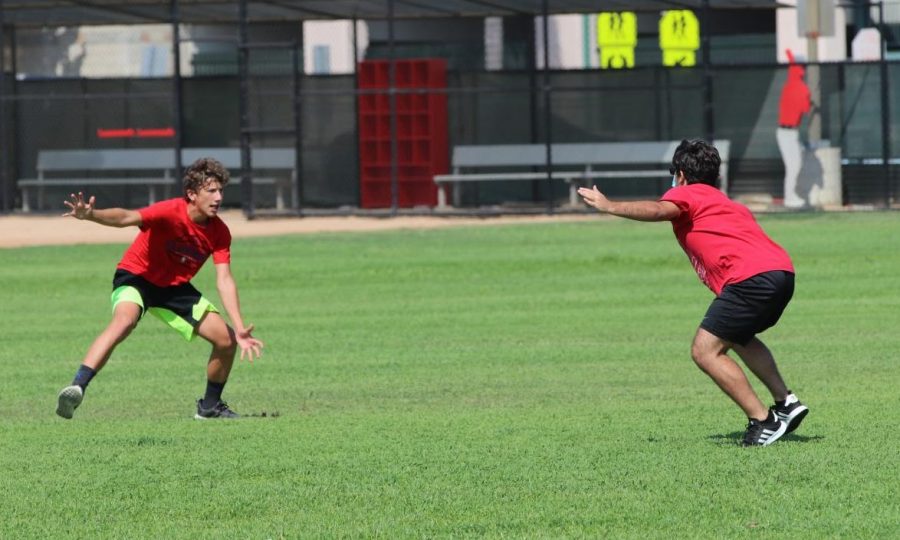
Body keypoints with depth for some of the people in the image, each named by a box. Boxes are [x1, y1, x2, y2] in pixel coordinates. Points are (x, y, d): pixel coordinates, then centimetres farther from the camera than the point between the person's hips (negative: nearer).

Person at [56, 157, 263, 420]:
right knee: (125, 320, -38)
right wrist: (91, 215, -63)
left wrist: (240, 329, -22)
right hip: (136, 276, -6)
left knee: (227, 340, -1)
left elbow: (224, 280, -13)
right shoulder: (171, 212, -28)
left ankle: (210, 406, 23)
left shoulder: (219, 232, -11)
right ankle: (77, 389, -46)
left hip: (176, 287, 6)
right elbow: (127, 217, -43)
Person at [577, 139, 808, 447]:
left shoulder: (686, 194, 9)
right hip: (781, 269, 9)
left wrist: (609, 207, -9)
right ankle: (786, 403, 26)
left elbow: (660, 210, -11)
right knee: (738, 338, 32)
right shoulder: (728, 204, 34)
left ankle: (763, 421, -7)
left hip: (751, 276, -9)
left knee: (705, 351, -5)